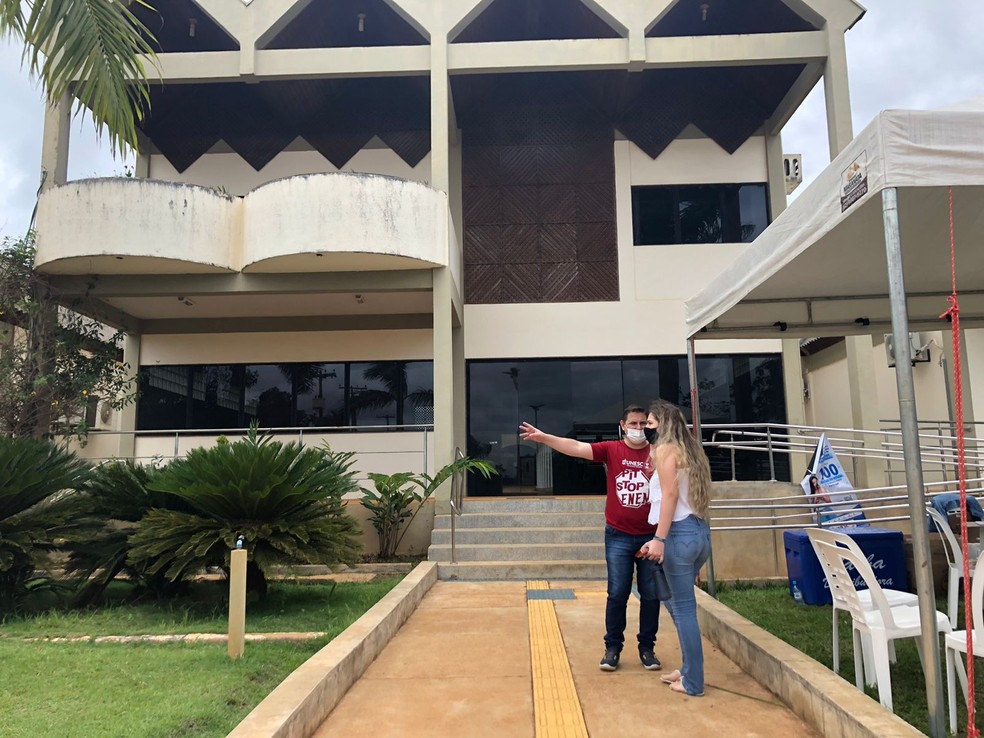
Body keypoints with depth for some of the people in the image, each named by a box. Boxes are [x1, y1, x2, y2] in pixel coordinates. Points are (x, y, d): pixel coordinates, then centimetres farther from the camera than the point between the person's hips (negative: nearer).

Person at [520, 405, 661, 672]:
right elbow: (576, 447, -14)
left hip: (650, 536, 1)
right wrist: (544, 437, -25)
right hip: (618, 537, -1)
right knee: (617, 594, 4)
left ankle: (647, 648, 24)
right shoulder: (612, 449, -4)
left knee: (651, 595, 8)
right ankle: (613, 648, 18)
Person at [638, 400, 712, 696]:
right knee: (676, 601, 21)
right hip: (700, 531, 9)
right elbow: (689, 494, 12)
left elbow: (670, 494, -15)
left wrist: (659, 539, -17)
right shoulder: (690, 449, 18)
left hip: (681, 533, -9)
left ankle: (693, 682, 8)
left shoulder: (665, 448, -5)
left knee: (683, 607, 0)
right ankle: (688, 669, 27)